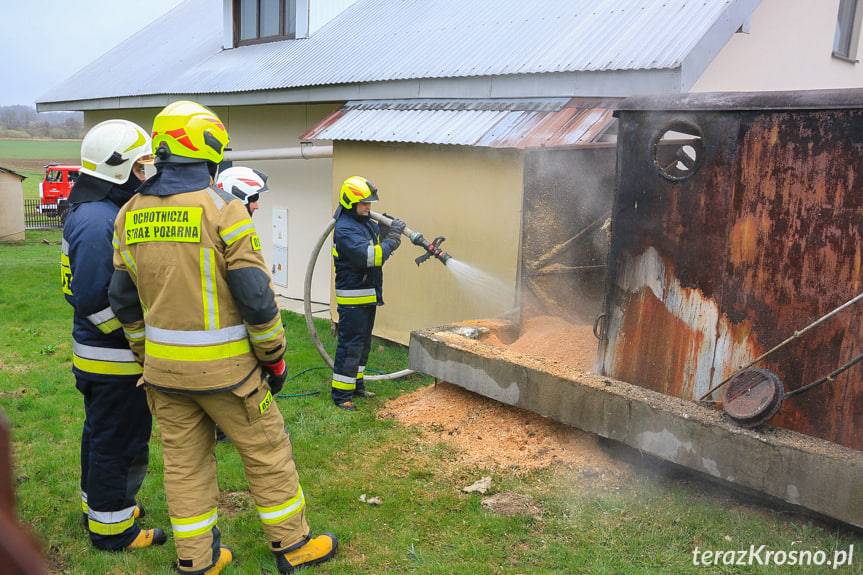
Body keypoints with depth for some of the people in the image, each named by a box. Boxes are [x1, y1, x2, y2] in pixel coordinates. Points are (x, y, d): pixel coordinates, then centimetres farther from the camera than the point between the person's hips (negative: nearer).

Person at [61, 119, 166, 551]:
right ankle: (111, 527, 18)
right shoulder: (97, 221, -23)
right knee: (120, 442, 3)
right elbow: (92, 300, -27)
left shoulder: (94, 212, 10)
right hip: (115, 358, -10)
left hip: (100, 354, 10)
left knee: (101, 434, 23)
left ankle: (99, 507, 40)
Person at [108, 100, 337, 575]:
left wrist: (147, 357, 20)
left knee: (184, 463, 16)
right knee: (267, 455, 10)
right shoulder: (222, 209, -14)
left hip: (163, 368, 6)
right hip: (223, 367, -6)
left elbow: (124, 299, 10)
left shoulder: (131, 214, 5)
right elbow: (255, 295, -16)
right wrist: (274, 356, -4)